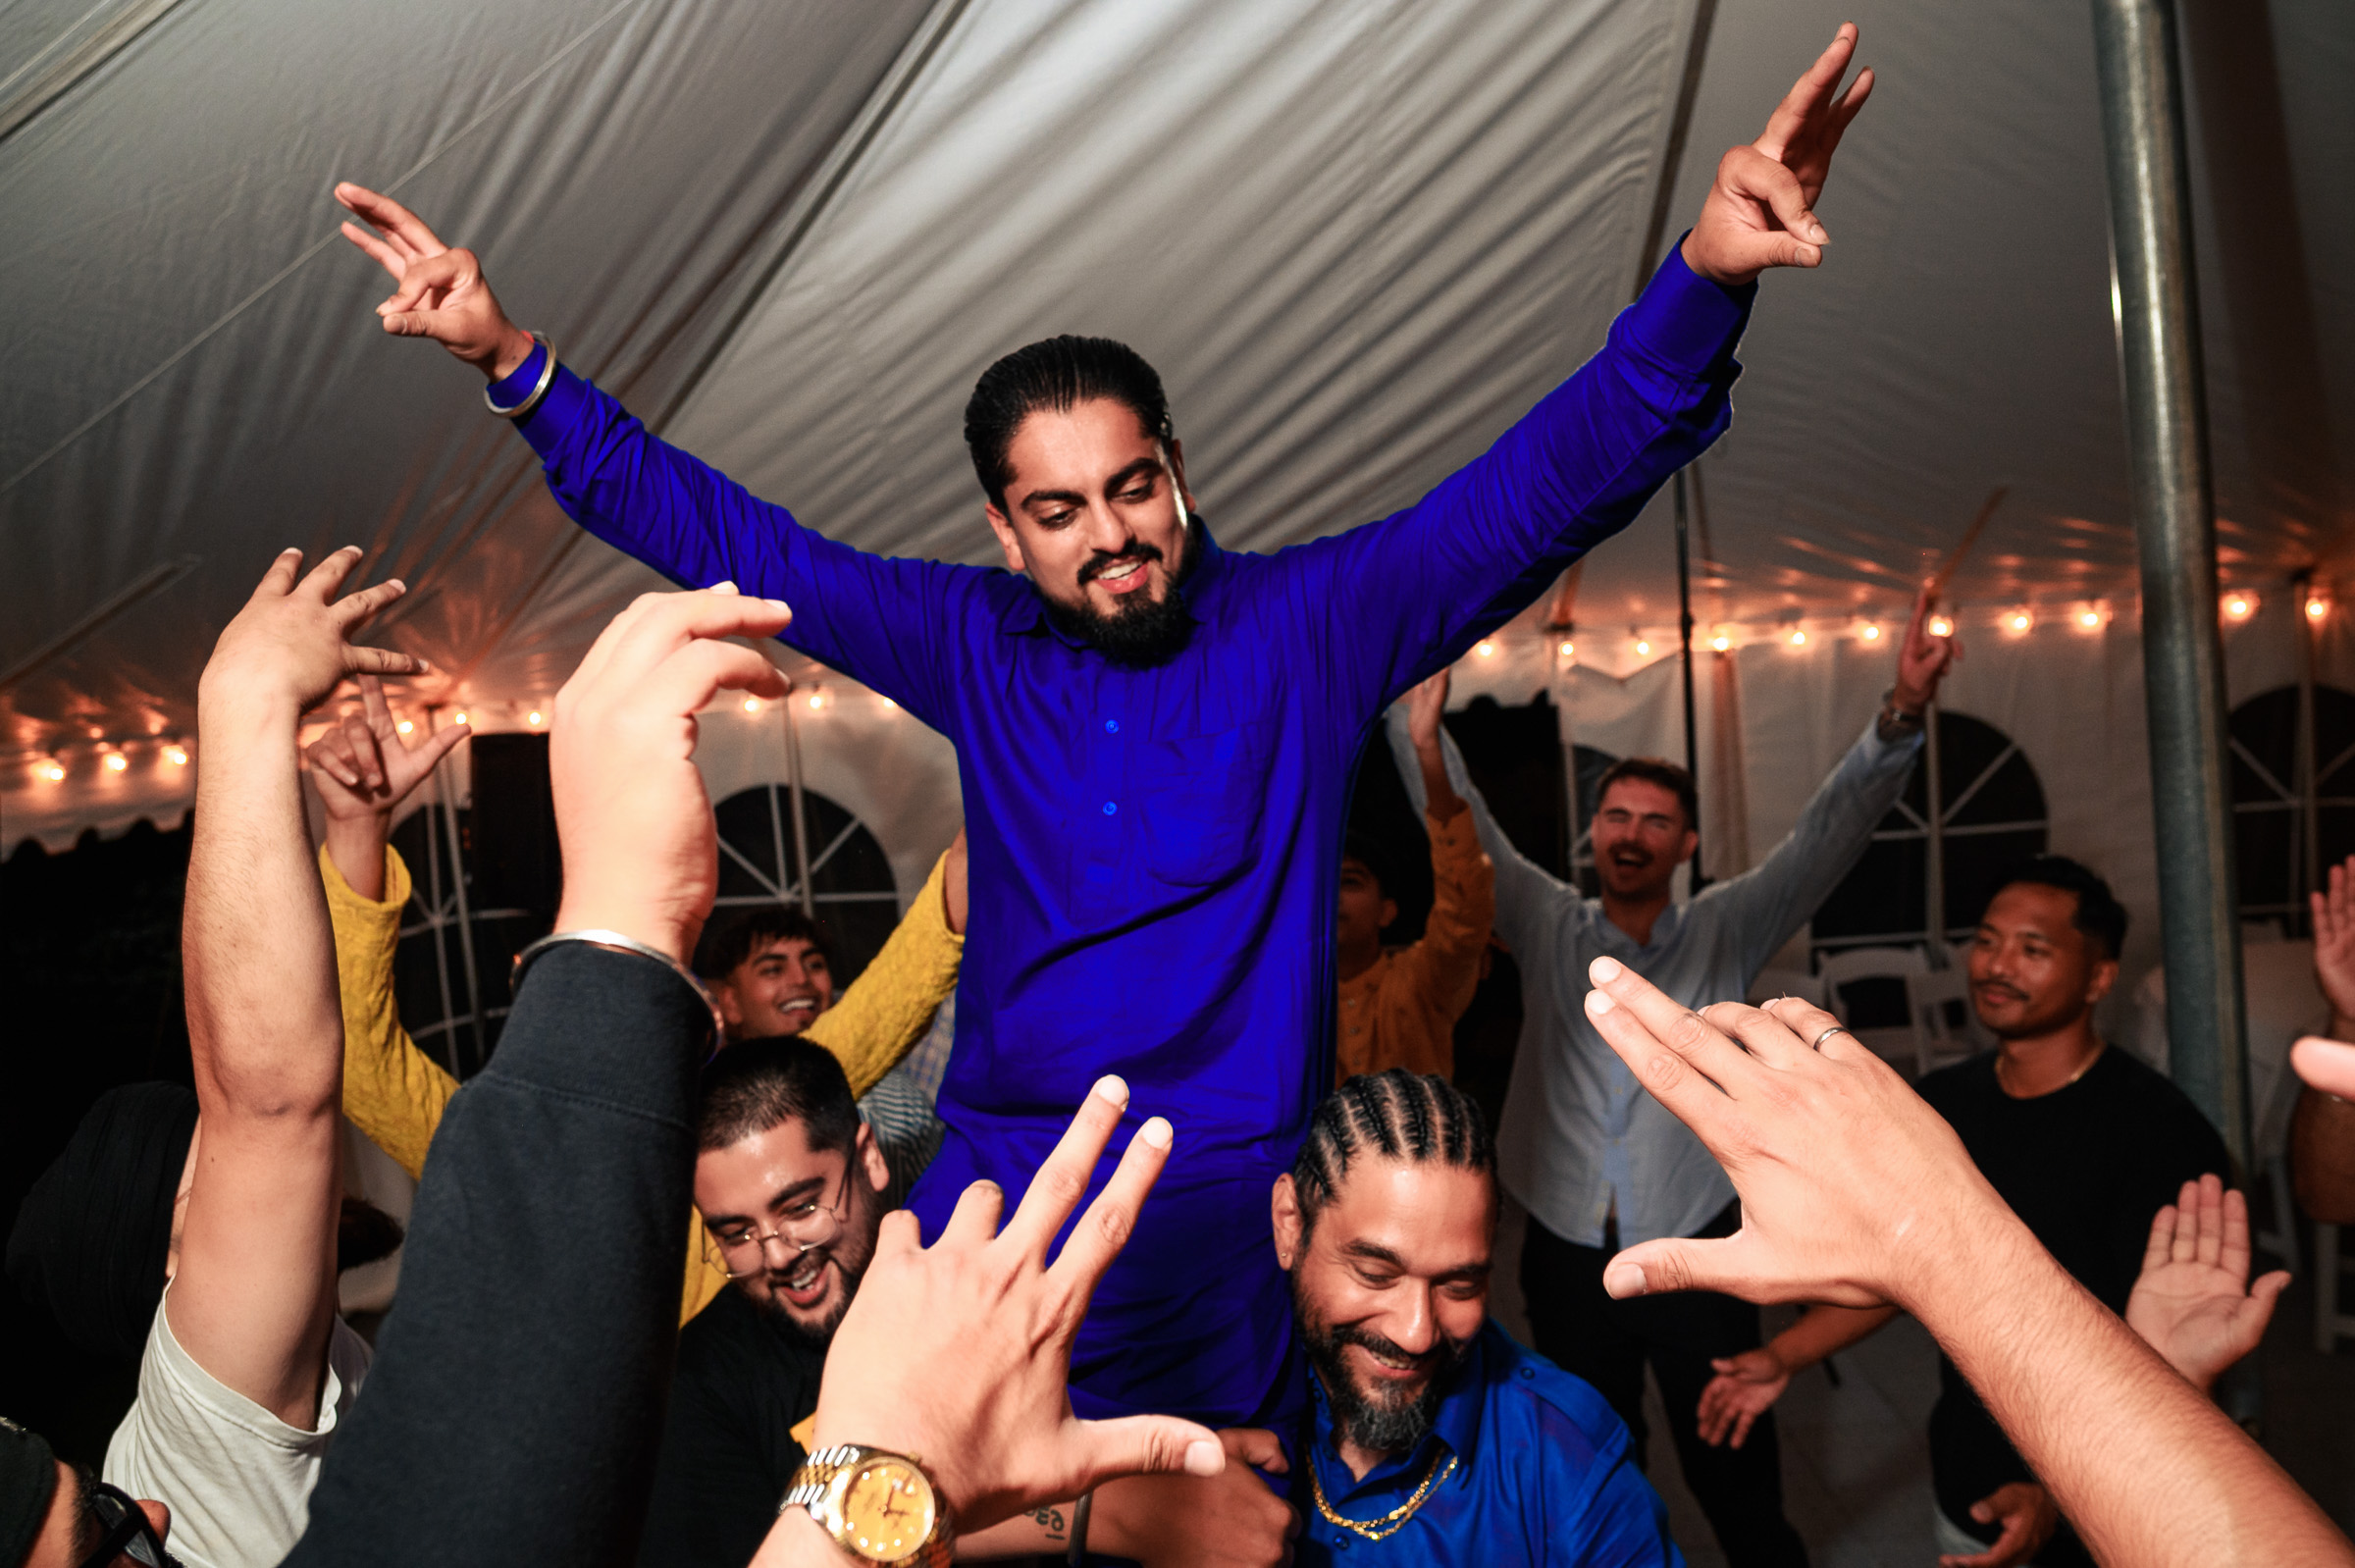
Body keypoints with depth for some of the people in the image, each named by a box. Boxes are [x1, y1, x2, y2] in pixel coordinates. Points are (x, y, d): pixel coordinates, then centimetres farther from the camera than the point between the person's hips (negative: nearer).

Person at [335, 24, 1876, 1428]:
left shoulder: (1308, 625, -3)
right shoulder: (973, 647, 5)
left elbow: (1542, 486, -11)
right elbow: (726, 537, 9)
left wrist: (1705, 279, -26)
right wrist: (513, 358, 5)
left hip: (1231, 1224, -2)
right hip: (995, 1196, 3)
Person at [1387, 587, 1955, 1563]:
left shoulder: (1723, 932, 0)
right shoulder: (1548, 925, 2)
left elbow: (1828, 836, -10)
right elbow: (1459, 816, -3)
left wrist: (1900, 716, -24)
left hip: (1695, 1251, -1)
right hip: (1567, 1255, 1)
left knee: (1740, 1485, 6)